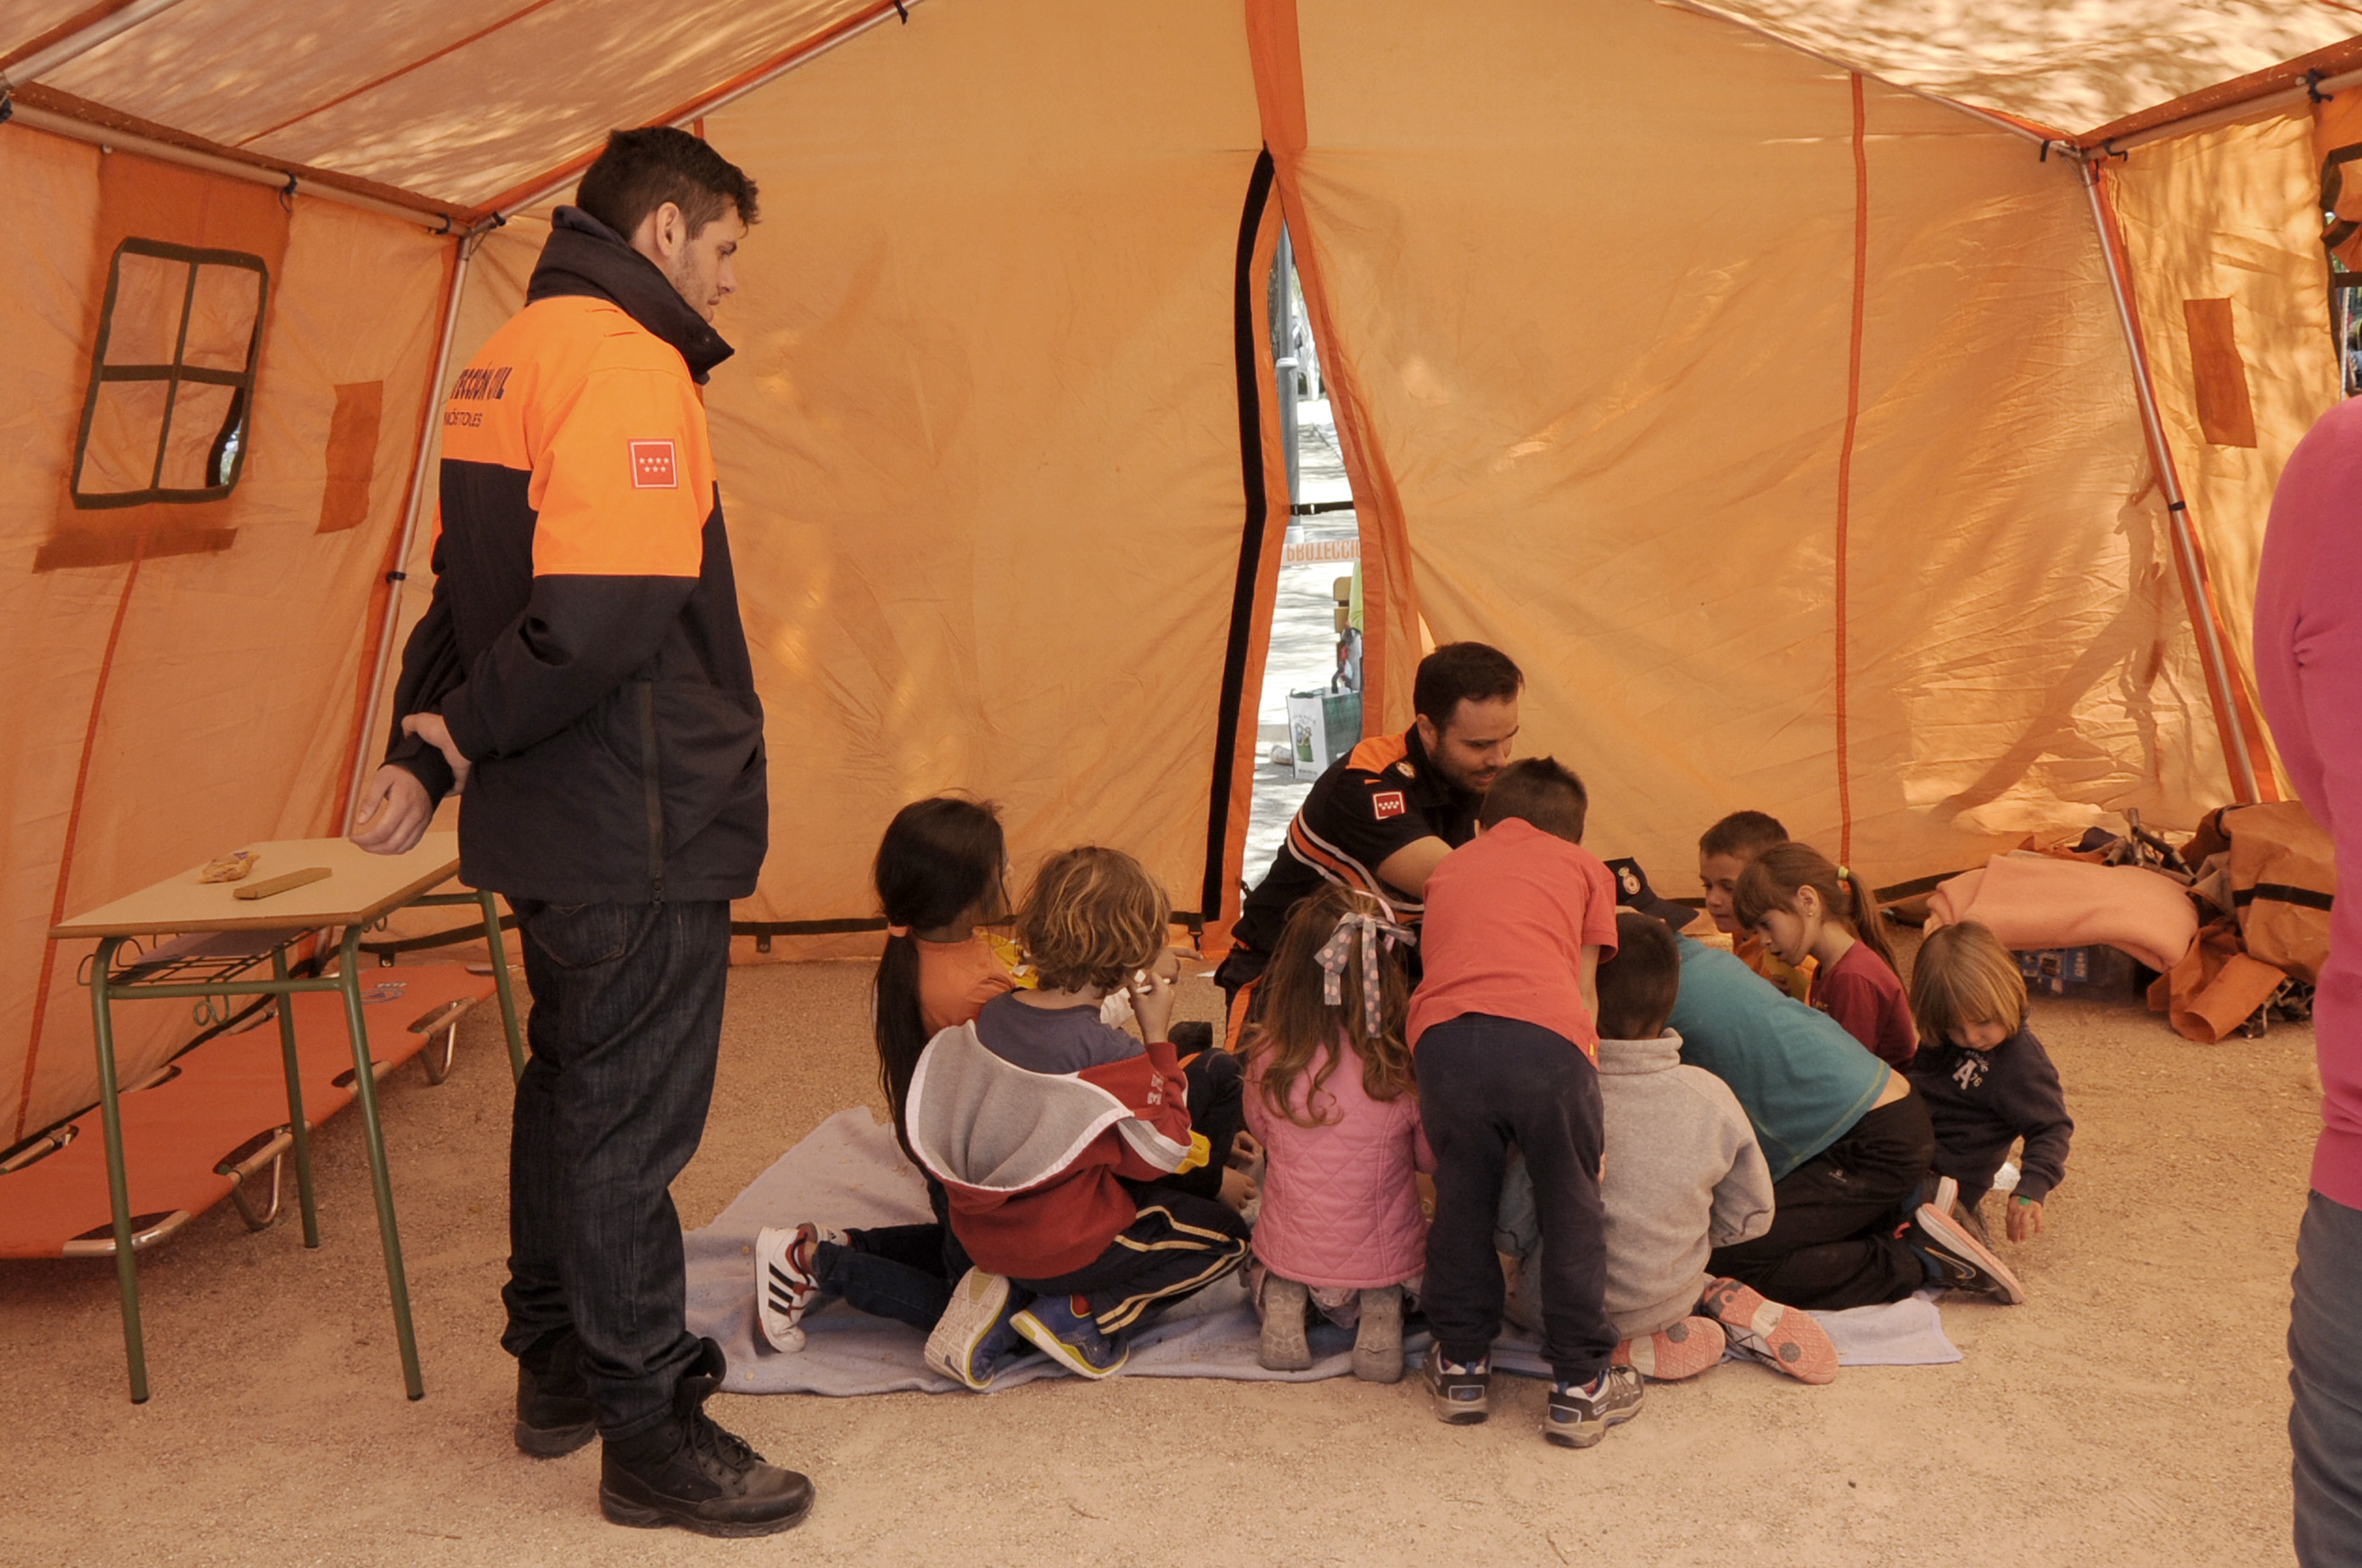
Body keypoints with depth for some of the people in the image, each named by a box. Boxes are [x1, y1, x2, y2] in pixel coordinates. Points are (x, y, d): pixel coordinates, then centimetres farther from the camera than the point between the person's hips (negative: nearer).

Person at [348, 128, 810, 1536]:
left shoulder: (509, 357, 16)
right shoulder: (625, 361, -17)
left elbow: (464, 588, 17)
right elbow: (606, 615, -27)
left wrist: (423, 748, 8)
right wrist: (460, 737, -13)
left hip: (550, 828, 10)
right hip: (640, 831, -10)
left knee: (571, 1087, 20)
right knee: (633, 1117, -1)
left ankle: (558, 1366, 35)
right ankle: (650, 1436, 10)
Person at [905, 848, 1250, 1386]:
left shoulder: (991, 1017, -4)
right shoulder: (1114, 1058, -23)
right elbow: (1159, 1155, -9)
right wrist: (1158, 1038, -10)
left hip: (981, 1232, 7)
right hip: (1063, 1249, -7)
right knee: (1225, 1237, 10)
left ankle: (1008, 1295, 9)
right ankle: (1079, 1314, -3)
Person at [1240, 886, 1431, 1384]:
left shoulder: (1268, 1057, -18)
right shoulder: (1405, 1067, -21)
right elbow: (1432, 1159, -3)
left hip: (1288, 1255, 2)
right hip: (1386, 1260, -2)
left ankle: (1282, 1300, 2)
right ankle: (1383, 1304, 0)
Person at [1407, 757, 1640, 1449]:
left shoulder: (1449, 867, 34)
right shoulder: (1584, 866, 27)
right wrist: (1582, 1077, 25)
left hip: (1444, 1034, 2)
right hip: (1547, 1039, -2)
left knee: (1462, 1199, 19)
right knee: (1571, 1206, 13)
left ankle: (1461, 1366, 29)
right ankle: (1580, 1385, 20)